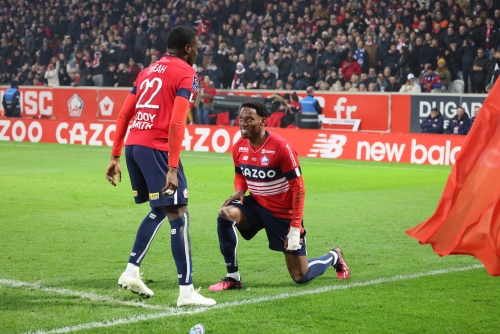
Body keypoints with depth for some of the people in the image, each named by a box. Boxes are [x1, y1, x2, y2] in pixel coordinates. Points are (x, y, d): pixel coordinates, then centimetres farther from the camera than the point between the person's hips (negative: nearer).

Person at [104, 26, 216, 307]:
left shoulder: (149, 71, 21)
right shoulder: (186, 74, -3)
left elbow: (124, 115, 18)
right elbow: (176, 123, -15)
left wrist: (115, 157, 20)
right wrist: (172, 169, -20)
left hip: (133, 145, 8)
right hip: (157, 148, -8)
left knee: (160, 210, 22)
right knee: (179, 215, -5)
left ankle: (131, 272, 20)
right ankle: (186, 291, -7)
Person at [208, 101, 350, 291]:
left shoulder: (281, 147, -23)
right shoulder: (239, 147, -6)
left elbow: (298, 189, -19)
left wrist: (295, 228, -24)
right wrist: (240, 191, -11)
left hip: (284, 213, -5)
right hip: (256, 205, 5)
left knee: (301, 277, 0)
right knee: (226, 214, -28)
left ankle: (334, 257, 36)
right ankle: (232, 277, -17)